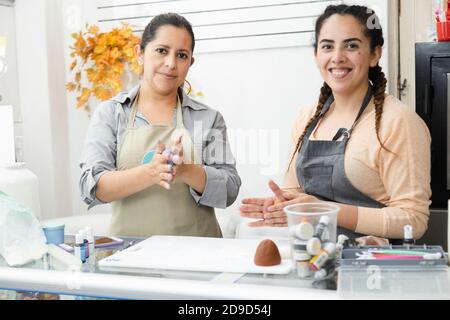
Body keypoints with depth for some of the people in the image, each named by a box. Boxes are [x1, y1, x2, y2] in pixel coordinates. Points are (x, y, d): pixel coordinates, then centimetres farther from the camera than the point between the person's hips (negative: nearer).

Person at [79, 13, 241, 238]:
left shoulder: (209, 118, 6)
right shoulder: (110, 113, 5)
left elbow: (228, 190, 0)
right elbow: (92, 187, -5)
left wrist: (186, 171, -19)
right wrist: (150, 173, -22)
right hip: (130, 247, 0)